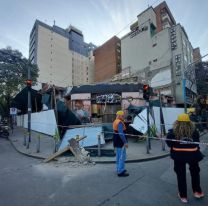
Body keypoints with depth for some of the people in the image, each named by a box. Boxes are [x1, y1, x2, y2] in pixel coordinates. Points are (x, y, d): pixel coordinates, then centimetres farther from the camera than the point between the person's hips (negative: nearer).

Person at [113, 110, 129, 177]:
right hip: (120, 142, -10)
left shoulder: (115, 121, 11)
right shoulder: (120, 122, -20)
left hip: (116, 141, 10)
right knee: (122, 156, -1)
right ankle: (121, 172, 7)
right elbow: (121, 133, -25)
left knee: (118, 156, 19)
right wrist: (125, 142, -22)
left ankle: (118, 169, 30)